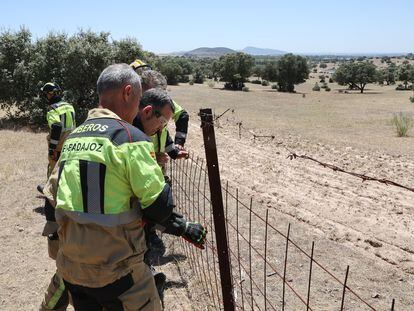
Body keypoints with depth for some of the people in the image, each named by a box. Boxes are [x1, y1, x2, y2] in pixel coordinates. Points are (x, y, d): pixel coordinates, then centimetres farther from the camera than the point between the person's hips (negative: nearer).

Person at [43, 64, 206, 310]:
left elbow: (52, 194, 11)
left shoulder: (72, 138, 6)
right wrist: (182, 227, 3)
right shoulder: (131, 137, -16)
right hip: (115, 272, -7)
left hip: (70, 268, 7)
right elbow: (160, 206, -18)